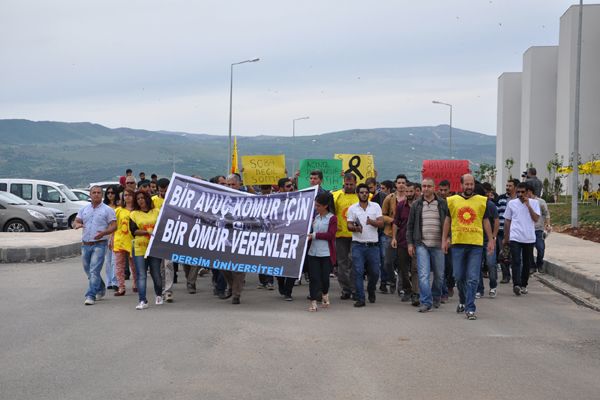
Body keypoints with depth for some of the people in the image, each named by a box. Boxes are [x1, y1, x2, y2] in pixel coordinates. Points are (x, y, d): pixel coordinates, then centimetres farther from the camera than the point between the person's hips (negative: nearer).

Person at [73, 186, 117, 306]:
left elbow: (114, 226, -4)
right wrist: (77, 225, -13)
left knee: (94, 271, -13)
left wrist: (104, 233, -22)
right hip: (85, 245, 6)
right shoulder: (84, 209, 13)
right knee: (88, 270, 15)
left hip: (99, 244, -5)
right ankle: (101, 289, 35)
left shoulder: (107, 210, 0)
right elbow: (76, 222, 12)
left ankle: (90, 296, -12)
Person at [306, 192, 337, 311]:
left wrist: (315, 235, -13)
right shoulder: (315, 217, 10)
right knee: (313, 277, -1)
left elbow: (330, 235, -11)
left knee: (324, 277, 3)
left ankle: (325, 295, 32)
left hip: (326, 253, -3)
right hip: (313, 252, 3)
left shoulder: (332, 218, -4)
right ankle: (313, 302, 4)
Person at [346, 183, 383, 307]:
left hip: (373, 244, 1)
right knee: (358, 272, -5)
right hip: (358, 245, -1)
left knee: (375, 272, 7)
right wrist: (355, 228, -19)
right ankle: (360, 298, -1)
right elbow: (349, 225, 3)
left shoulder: (376, 206, 6)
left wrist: (372, 222, -23)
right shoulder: (352, 208, 6)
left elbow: (381, 223, -3)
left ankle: (371, 291, 34)